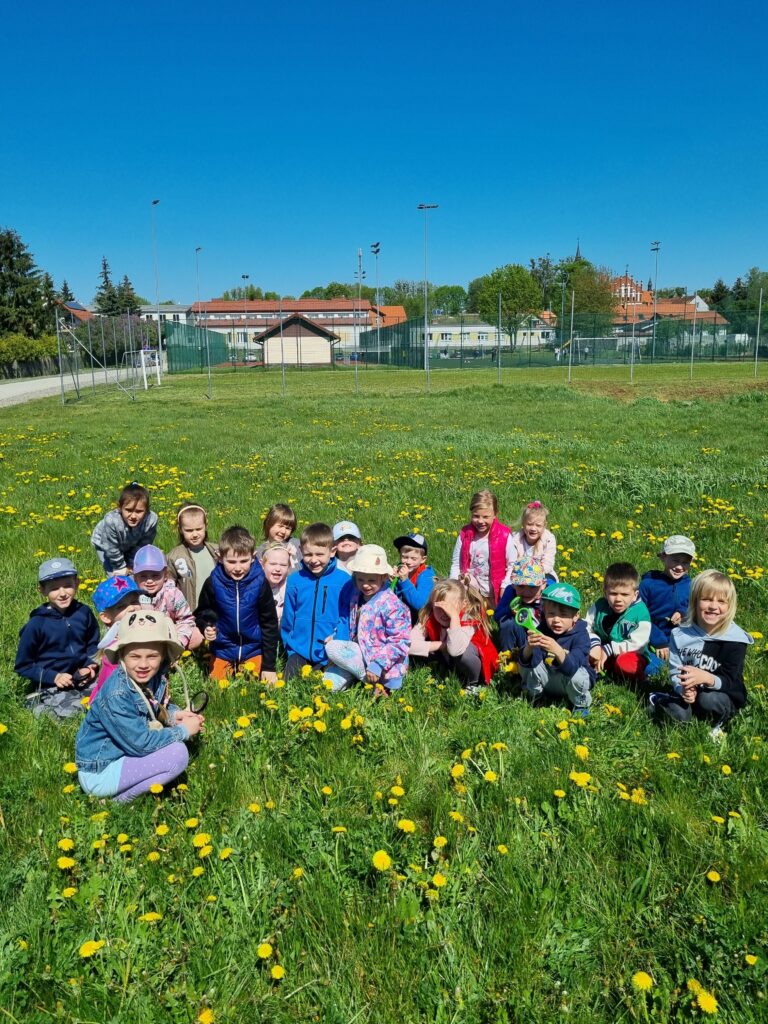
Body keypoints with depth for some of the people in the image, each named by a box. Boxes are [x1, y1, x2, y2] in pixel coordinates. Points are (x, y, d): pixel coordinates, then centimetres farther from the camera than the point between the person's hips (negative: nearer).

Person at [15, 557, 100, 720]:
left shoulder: (84, 612, -4)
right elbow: (23, 666, -2)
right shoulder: (36, 624, -12)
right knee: (71, 713, -27)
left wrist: (90, 666, -4)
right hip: (51, 687, -3)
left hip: (83, 679, 4)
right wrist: (53, 676, -13)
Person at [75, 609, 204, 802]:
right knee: (178, 754, -19)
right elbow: (141, 743, -28)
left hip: (120, 754, 8)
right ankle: (121, 799, -4)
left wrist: (174, 714, -8)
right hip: (98, 774, -8)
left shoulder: (154, 678, -8)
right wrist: (183, 731, -17)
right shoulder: (116, 695, -30)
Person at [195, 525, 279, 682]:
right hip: (222, 650, 1)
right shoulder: (213, 583, -15)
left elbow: (270, 624, -9)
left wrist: (269, 666, -7)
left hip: (253, 651, -1)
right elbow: (201, 613, 4)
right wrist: (206, 628, -20)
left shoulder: (260, 583, -17)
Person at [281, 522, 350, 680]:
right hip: (299, 651, 2)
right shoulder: (294, 580, -1)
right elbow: (288, 618, 9)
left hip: (329, 654, -2)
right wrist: (290, 647, 8)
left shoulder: (343, 580, -6)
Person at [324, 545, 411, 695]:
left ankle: (374, 680, -15)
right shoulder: (354, 595, -1)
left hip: (378, 658, -7)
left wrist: (377, 666, -25)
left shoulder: (392, 605, -21)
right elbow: (345, 621, 12)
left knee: (332, 648, -22)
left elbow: (399, 642, -20)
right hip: (358, 652, 7)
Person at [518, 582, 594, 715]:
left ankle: (580, 704, -1)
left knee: (575, 675, -33)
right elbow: (527, 662, -27)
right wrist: (529, 648, -49)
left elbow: (571, 667, -38)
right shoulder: (541, 630, -15)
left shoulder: (580, 634, -22)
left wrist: (557, 650, -57)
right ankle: (534, 696, 6)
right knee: (527, 665, -22)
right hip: (546, 679, 2)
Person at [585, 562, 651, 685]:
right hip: (601, 650, 4)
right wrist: (594, 644, -23)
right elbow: (587, 628, -3)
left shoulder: (641, 613, -17)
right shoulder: (599, 606, -5)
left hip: (631, 655, -3)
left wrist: (608, 649, -22)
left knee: (625, 663, -37)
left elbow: (635, 644, -21)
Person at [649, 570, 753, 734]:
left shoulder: (735, 639, -15)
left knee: (708, 699, -33)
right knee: (678, 714, -27)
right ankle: (662, 700, 7)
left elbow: (728, 681, -18)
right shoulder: (680, 634, -9)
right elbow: (675, 672, -6)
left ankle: (719, 721, 1)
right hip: (690, 694, 1)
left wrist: (706, 678, -40)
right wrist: (683, 690, -29)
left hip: (727, 698, -1)